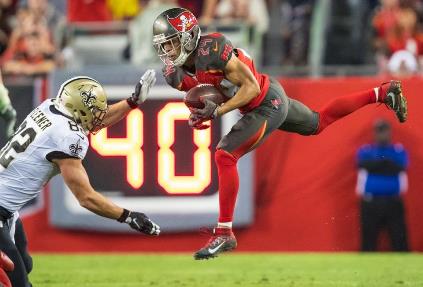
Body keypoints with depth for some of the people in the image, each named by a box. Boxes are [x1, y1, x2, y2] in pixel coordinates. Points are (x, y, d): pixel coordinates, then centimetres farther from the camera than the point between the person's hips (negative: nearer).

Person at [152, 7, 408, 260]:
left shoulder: (212, 51, -30)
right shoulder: (178, 74, -4)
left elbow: (251, 87, -25)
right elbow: (203, 93, 11)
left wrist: (217, 111, -30)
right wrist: (199, 113, -12)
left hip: (268, 104, -9)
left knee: (225, 156, -19)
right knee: (320, 123, 29)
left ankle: (224, 233, -13)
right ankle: (383, 93, 42)